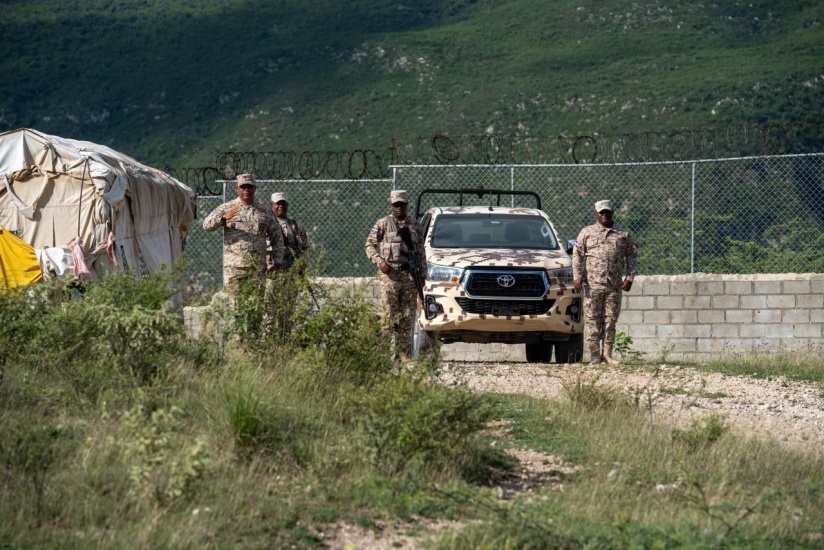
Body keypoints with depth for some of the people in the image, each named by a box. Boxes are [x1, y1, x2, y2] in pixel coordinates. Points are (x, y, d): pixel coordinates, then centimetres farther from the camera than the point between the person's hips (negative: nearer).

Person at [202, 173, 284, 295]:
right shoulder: (226, 208, 7)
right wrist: (224, 218, -22)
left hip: (258, 267, 2)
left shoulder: (265, 212, 13)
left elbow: (277, 237, 16)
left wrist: (277, 263, 8)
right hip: (234, 267, -2)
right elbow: (207, 225, -2)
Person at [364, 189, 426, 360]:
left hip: (410, 275, 3)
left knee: (407, 316, 3)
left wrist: (422, 273, 9)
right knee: (388, 315, -8)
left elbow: (421, 252, 16)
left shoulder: (414, 225, 12)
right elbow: (369, 245, 4)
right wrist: (379, 261, -11)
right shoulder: (382, 224, 3)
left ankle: (403, 352, 7)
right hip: (389, 274, -3)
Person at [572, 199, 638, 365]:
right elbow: (577, 254, 6)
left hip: (615, 285, 1)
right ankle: (595, 354, -1)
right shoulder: (587, 232, 9)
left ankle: (607, 353, 6)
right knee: (593, 319, -3)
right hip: (592, 284, -1)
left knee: (610, 320, 2)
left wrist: (629, 277, 2)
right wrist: (577, 276, -5)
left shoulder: (623, 235, 12)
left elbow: (631, 256, 13)